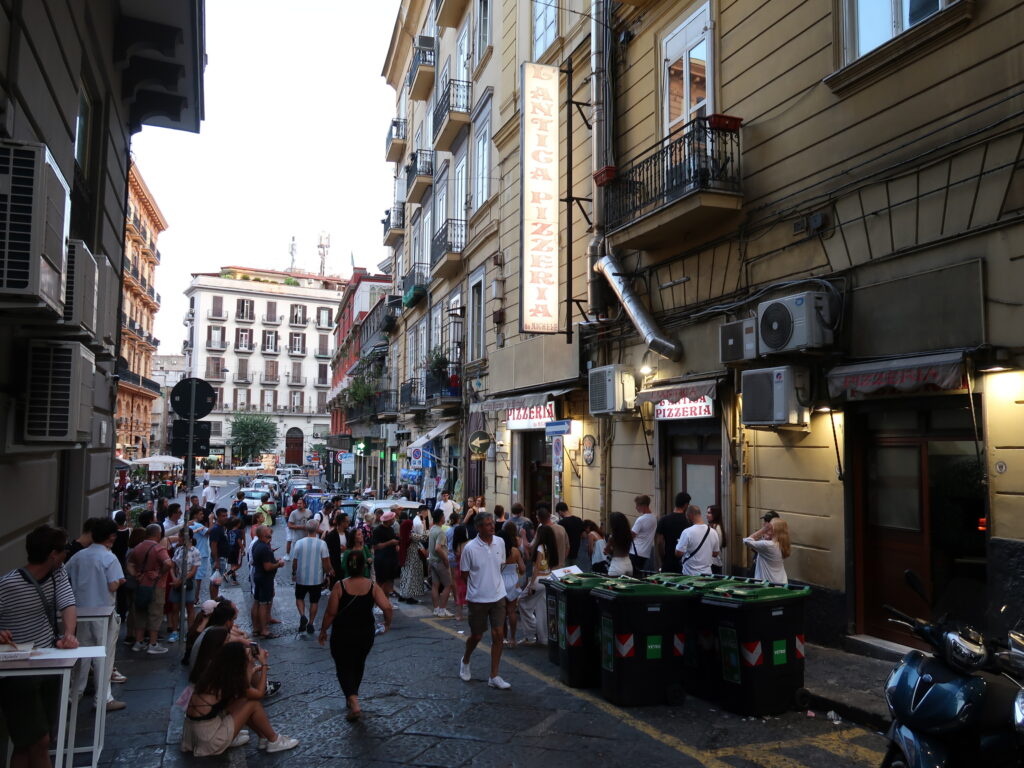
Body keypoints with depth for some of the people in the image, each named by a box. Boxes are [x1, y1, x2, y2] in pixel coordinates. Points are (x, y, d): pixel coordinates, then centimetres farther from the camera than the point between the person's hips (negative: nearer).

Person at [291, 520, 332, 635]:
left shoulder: (299, 543, -9)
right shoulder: (322, 544, -14)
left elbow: (294, 561, -1)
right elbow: (326, 562, -11)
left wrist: (293, 573, 16)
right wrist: (329, 571, 8)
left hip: (301, 578, 1)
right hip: (317, 578, -1)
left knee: (299, 598, 21)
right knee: (314, 601, 15)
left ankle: (302, 615, 0)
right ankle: (310, 624, 19)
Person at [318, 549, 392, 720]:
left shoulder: (339, 586, -14)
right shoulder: (372, 586, -10)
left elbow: (331, 613, -12)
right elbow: (387, 607, -18)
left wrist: (323, 630, 3)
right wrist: (387, 623, 1)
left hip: (342, 635, -3)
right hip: (365, 634, 3)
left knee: (344, 667, 8)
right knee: (358, 665, 24)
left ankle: (354, 704, -7)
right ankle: (352, 697, 40)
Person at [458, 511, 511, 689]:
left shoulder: (500, 542, -4)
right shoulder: (470, 548, -16)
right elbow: (464, 573, -5)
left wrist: (493, 581, 7)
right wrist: (479, 585, -1)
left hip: (498, 596, 3)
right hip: (477, 599, -3)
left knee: (498, 635, 2)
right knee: (476, 636, 11)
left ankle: (494, 676, 14)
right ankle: (465, 661, 41)